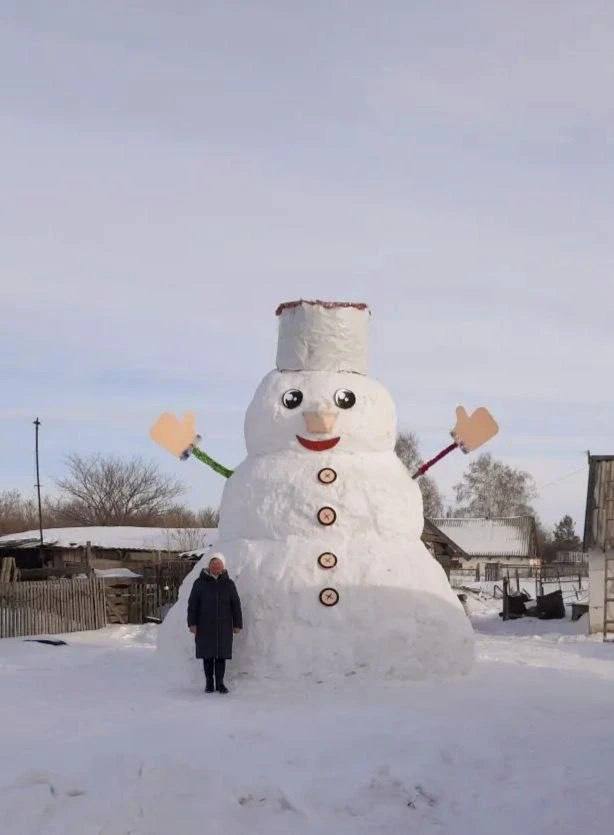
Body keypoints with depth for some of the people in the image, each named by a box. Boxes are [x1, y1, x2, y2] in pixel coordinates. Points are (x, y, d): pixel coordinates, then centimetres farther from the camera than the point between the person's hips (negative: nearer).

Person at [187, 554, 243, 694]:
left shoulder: (228, 584, 5)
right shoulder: (200, 583, 1)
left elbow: (236, 605, 8)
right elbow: (192, 604, 1)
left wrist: (237, 624, 4)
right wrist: (192, 623, -6)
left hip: (223, 627, 1)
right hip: (205, 627, -1)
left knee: (221, 656, 2)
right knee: (207, 655, 3)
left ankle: (220, 683, 10)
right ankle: (209, 683, 12)